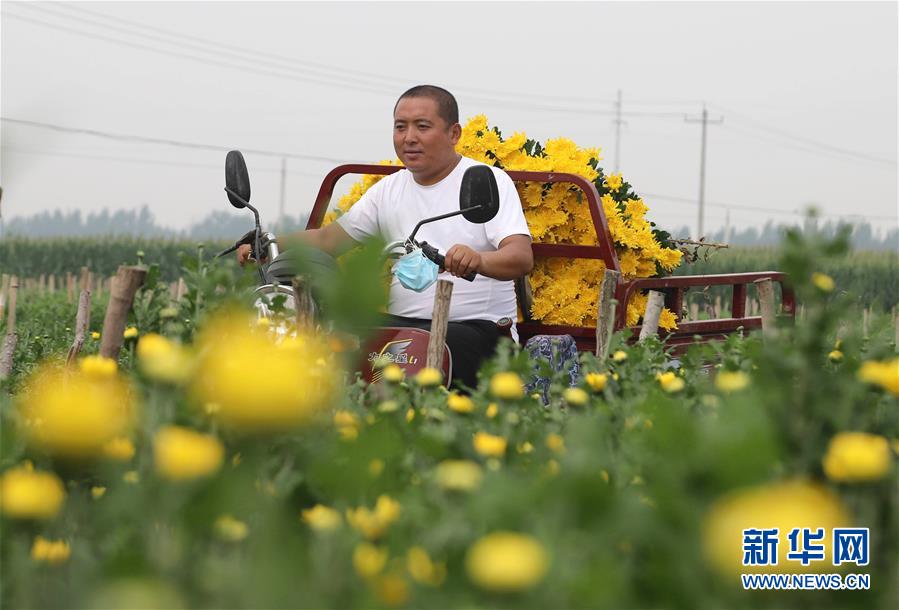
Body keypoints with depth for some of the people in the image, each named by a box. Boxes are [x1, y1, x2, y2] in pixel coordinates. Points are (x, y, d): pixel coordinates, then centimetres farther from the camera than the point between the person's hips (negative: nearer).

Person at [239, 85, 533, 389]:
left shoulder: (489, 182, 0)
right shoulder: (389, 190, 19)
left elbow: (522, 258, -14)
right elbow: (329, 239, 18)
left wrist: (478, 260, -38)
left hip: (477, 327, -5)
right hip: (402, 323, 5)